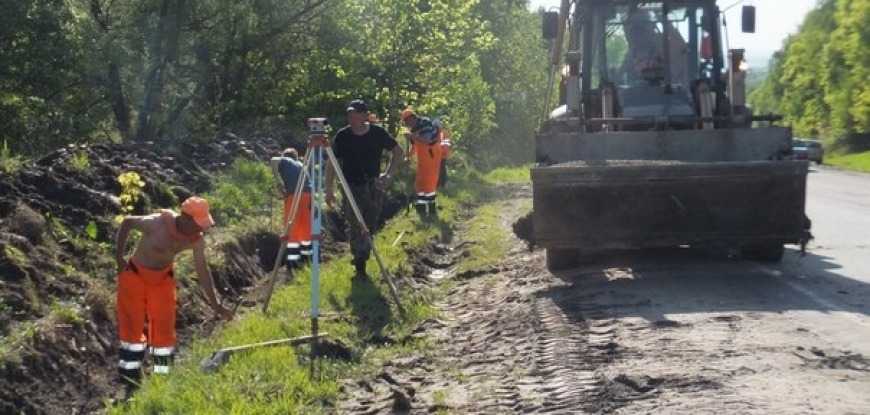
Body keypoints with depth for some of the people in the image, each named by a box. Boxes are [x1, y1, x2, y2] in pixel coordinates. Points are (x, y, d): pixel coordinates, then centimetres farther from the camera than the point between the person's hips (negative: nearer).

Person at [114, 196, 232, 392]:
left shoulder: (196, 241, -17)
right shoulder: (157, 223, -30)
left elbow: (203, 272, -8)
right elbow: (127, 222, -14)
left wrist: (216, 306, -10)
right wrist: (118, 257, -11)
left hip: (163, 279, 4)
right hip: (135, 275, -4)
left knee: (164, 329, 1)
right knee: (133, 327, -2)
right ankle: (131, 382, 8)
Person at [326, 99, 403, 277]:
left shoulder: (378, 133, -6)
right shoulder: (342, 136, -9)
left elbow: (398, 152, 9)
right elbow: (332, 164, -1)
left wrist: (388, 174, -1)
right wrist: (330, 190, -6)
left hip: (373, 186, 2)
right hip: (352, 187, -2)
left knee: (369, 226, 7)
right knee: (356, 227, -10)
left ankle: (360, 261, 25)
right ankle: (360, 264, 0)